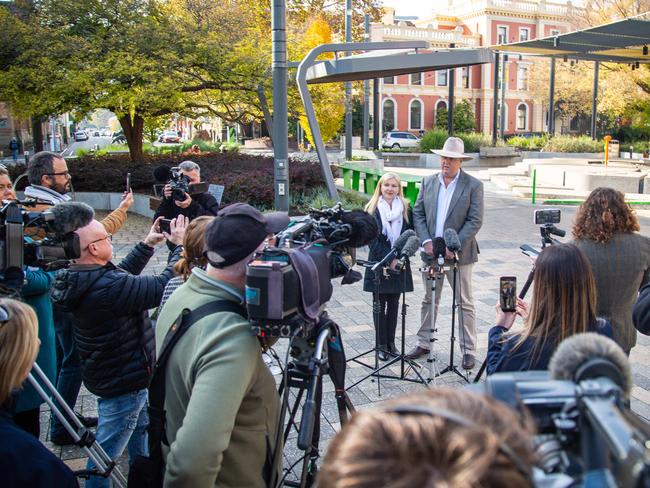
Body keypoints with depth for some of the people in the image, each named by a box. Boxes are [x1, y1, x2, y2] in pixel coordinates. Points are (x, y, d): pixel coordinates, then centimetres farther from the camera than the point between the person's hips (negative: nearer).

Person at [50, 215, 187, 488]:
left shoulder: (80, 279, -5)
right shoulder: (107, 288, -34)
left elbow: (123, 274, 12)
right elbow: (164, 286, -31)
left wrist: (147, 245, 10)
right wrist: (180, 246, -20)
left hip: (109, 373, 10)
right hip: (123, 383, -10)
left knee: (141, 426, 30)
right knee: (106, 451, 8)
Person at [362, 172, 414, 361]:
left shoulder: (405, 209, 4)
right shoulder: (372, 209, -2)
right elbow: (371, 238, -7)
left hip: (399, 263, 2)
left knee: (394, 304, 9)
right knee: (380, 304, 3)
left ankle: (391, 341, 20)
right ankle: (381, 344, 12)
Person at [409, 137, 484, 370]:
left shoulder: (473, 185, -6)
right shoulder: (428, 182, 6)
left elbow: (475, 221, -10)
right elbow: (418, 214, 6)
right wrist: (426, 241, -8)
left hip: (458, 254, -4)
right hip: (431, 252, 4)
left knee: (464, 304, 4)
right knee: (429, 300, 15)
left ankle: (468, 351, 14)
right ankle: (423, 344, 27)